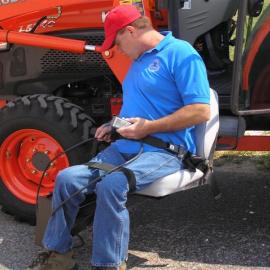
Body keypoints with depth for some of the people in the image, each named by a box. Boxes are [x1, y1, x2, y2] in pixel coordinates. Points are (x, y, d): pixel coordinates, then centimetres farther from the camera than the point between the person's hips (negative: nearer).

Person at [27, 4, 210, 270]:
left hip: (164, 150, -8)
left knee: (112, 184, -34)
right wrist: (115, 126, 13)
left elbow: (201, 110, -18)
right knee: (67, 178, -11)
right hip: (125, 146, 8)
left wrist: (148, 127, -19)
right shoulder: (138, 61, 20)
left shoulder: (180, 53, -9)